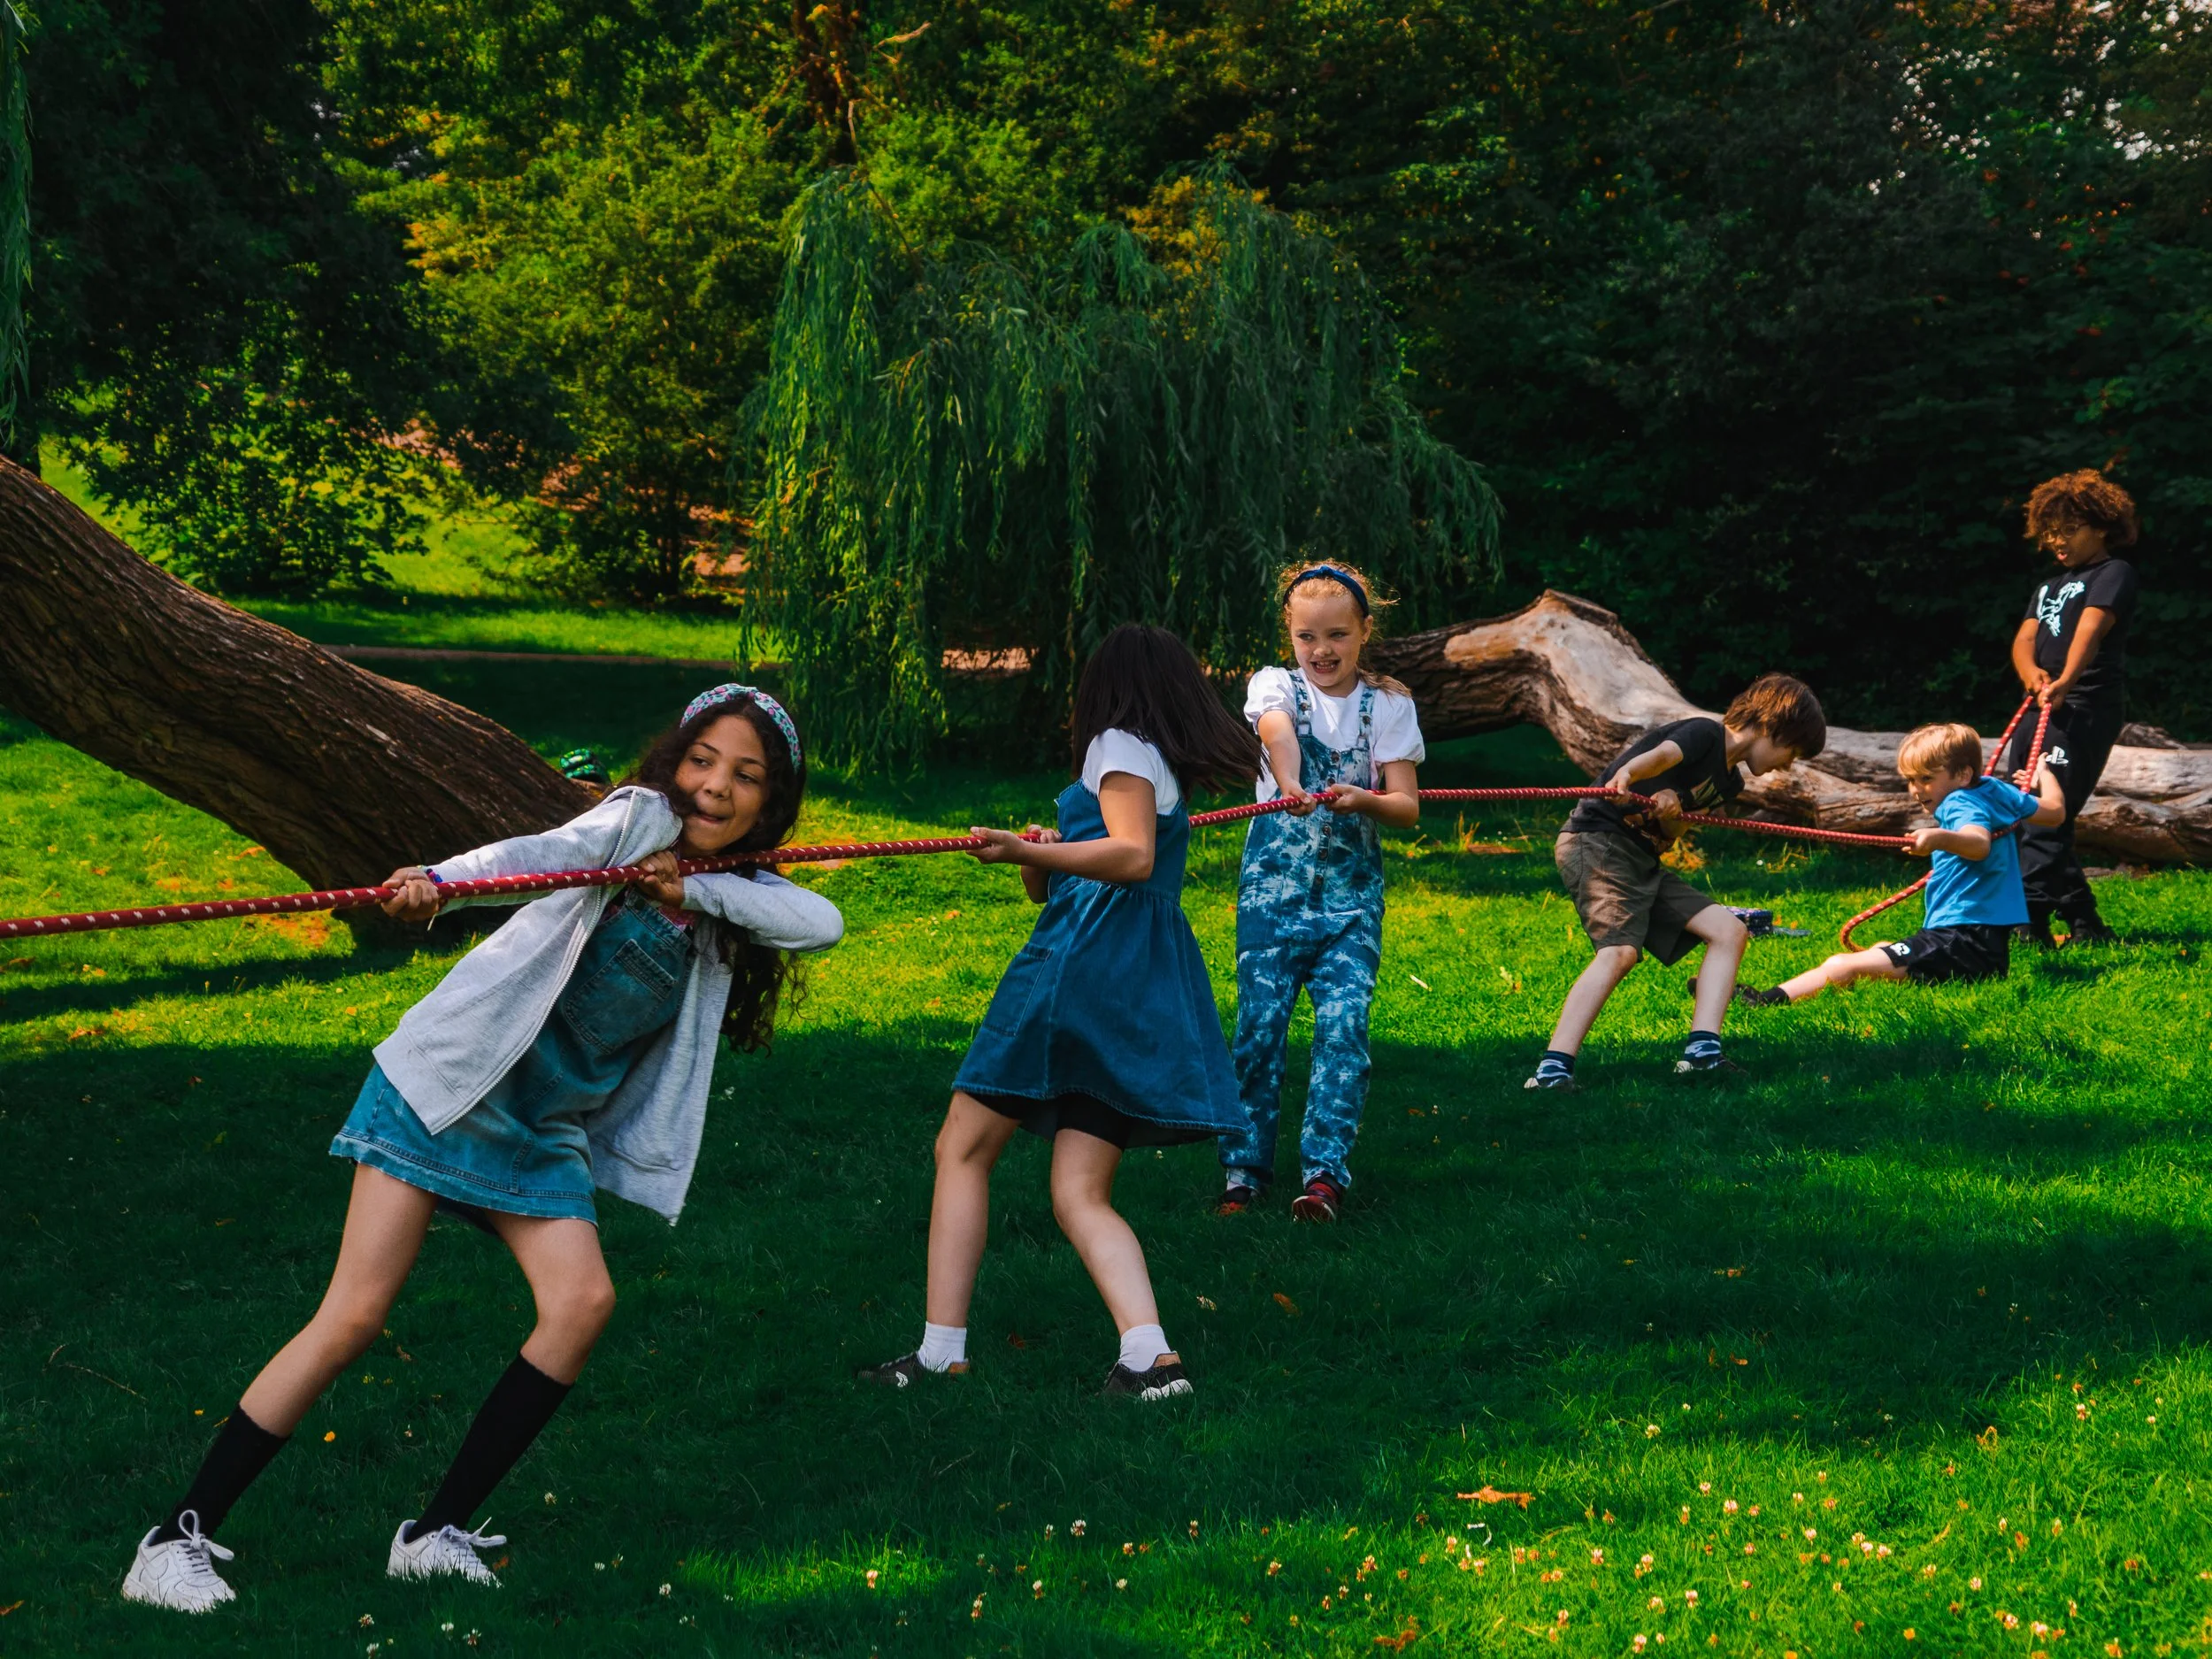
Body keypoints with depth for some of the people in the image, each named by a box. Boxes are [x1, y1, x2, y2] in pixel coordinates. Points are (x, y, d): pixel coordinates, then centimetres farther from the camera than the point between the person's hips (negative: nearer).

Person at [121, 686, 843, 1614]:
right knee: (354, 1317, -12)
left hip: (547, 1130, 6)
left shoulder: (733, 902, 9)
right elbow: (540, 853, -25)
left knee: (582, 1301, -15)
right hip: (449, 1082, -6)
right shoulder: (639, 817, -6)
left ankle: (437, 1534, -4)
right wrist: (438, 881, -43)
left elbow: (823, 923, -9)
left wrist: (693, 887, -17)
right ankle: (178, 1537, -4)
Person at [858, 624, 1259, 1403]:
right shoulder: (1172, 769, 30)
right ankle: (1149, 1358, -21)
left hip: (1085, 959, -8)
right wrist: (1042, 861, 9)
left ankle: (942, 1351, -7)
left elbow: (1133, 856, -14)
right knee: (1081, 1197, 0)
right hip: (1147, 985, 8)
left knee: (964, 1146, -1)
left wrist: (1029, 852, -23)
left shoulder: (1121, 746, 4)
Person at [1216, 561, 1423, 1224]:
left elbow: (1407, 807, -1)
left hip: (1353, 893, 1)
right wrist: (1289, 784, -46)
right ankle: (1244, 1168, 6)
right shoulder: (1275, 686, 2)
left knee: (1343, 1023, -12)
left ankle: (1325, 1170, -10)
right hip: (1274, 885, -1)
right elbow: (1276, 729, -23)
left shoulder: (1388, 704, 5)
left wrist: (1363, 799, -24)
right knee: (1260, 1020, -4)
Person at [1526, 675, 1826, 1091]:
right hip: (1597, 842, -10)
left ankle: (1702, 1052, -9)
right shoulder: (1705, 733, -7)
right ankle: (1552, 1069, -36)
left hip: (1643, 861, 10)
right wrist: (1626, 775, -53)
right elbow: (1661, 756, -30)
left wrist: (1672, 814, -18)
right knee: (1619, 952, -29)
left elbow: (1668, 835, 7)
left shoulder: (1728, 783, 19)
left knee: (1729, 930, 2)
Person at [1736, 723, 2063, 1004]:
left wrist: (1940, 838, -53)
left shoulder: (1962, 804, -12)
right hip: (1993, 948, 11)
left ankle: (1767, 1000, -33)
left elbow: (1979, 843, -34)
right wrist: (2045, 773, 49)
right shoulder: (1997, 791, 15)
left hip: (1962, 945, -11)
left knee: (1844, 966, -22)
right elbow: (2055, 809, 29)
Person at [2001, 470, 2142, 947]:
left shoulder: (2114, 574, -2)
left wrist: (2066, 682, -37)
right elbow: (2025, 638, 8)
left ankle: (2029, 921, -22)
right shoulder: (2049, 588, 24)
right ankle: (2083, 922, 13)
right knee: (2020, 812, 7)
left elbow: (2091, 627, -20)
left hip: (2087, 709, -9)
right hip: (2042, 710, 9)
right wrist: (2032, 674, -16)